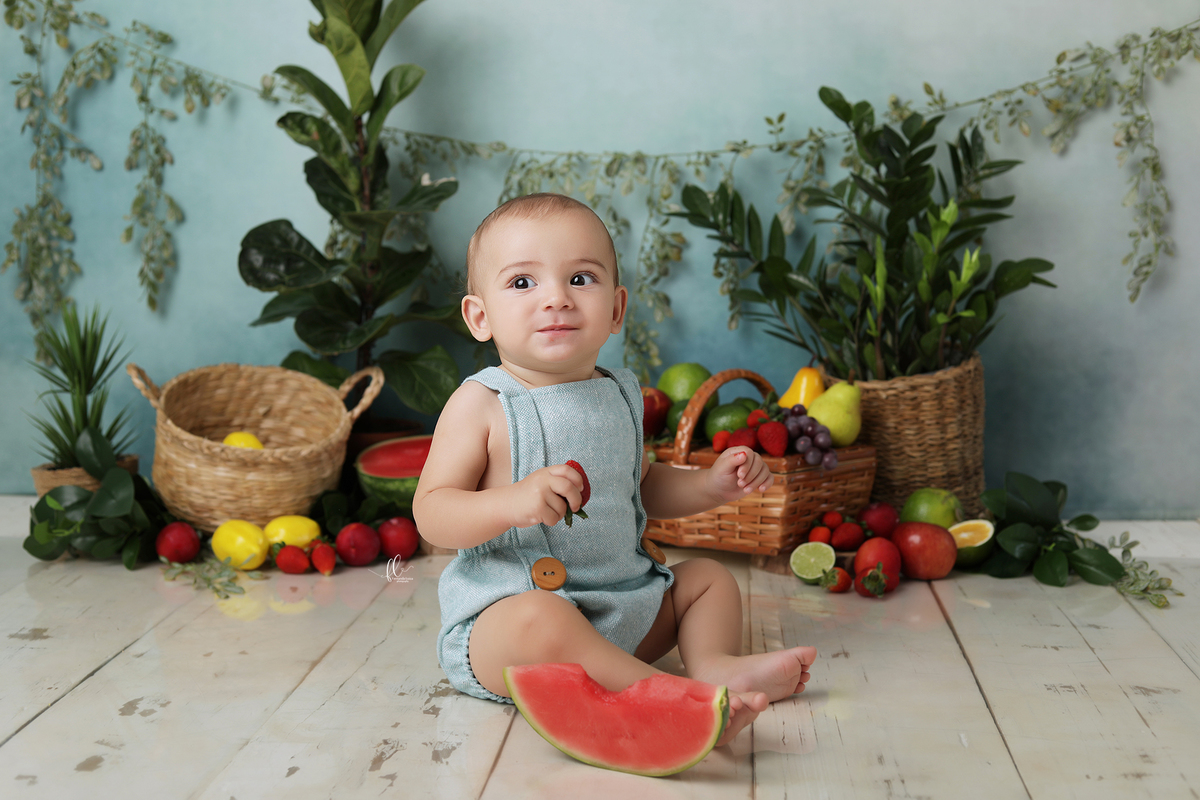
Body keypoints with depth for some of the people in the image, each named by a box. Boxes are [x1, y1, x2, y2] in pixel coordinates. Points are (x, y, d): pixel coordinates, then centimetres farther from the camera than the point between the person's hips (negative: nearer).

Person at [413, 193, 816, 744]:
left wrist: (712, 484, 7)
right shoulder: (480, 404, -10)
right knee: (540, 622, -38)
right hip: (508, 607, -7)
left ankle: (714, 662, -17)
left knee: (710, 577, 10)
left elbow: (642, 486, 25)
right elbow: (431, 513, -13)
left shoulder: (618, 396, 10)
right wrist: (513, 503, -31)